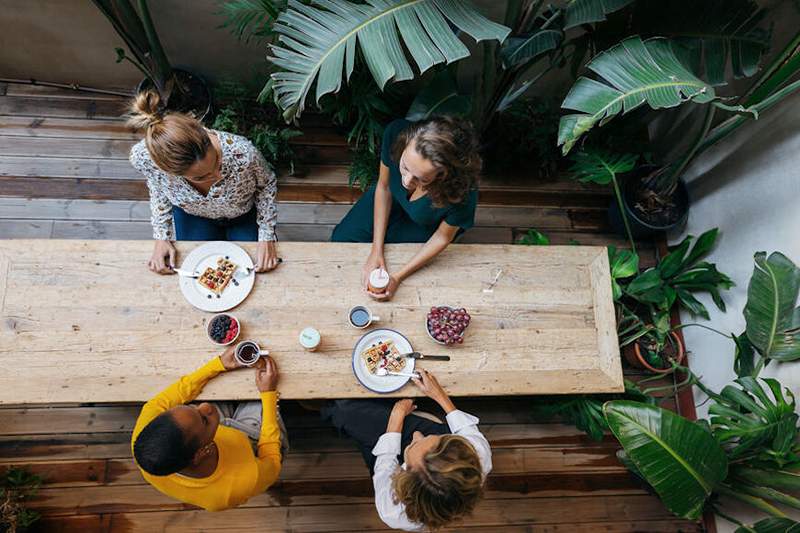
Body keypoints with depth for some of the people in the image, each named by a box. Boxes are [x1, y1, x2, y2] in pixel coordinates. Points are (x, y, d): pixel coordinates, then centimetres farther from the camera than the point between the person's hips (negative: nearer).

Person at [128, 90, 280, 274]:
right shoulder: (143, 156, -37)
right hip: (193, 216, 1)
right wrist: (161, 236, -13)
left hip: (245, 216, -1)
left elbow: (267, 184, -17)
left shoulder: (242, 153, -43)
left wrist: (266, 237, -18)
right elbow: (158, 189, -9)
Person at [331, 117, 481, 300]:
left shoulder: (462, 193, -45)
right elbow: (384, 187, -20)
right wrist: (376, 250, -18)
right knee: (341, 239, 11)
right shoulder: (396, 133, -40)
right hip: (393, 200, 3)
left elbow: (442, 237, -22)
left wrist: (398, 277, -23)